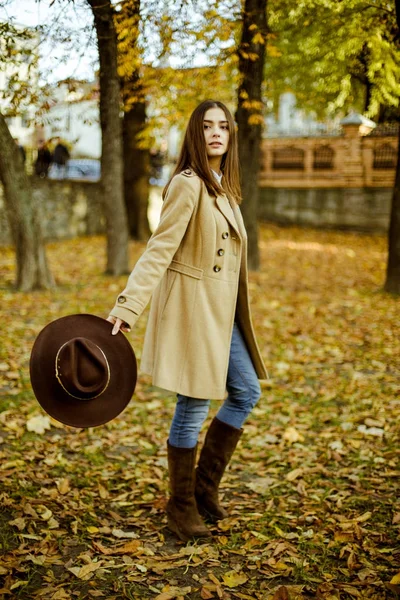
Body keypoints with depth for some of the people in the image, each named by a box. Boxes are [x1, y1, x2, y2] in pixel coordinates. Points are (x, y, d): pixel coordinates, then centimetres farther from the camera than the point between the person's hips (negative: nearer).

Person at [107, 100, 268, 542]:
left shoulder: (224, 185, 12)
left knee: (246, 393, 14)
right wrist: (127, 306, -27)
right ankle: (181, 505, 19)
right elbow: (159, 249, -21)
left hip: (221, 309, 9)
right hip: (191, 306, -9)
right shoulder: (188, 184, -15)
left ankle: (205, 485, 27)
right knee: (192, 408, 1)